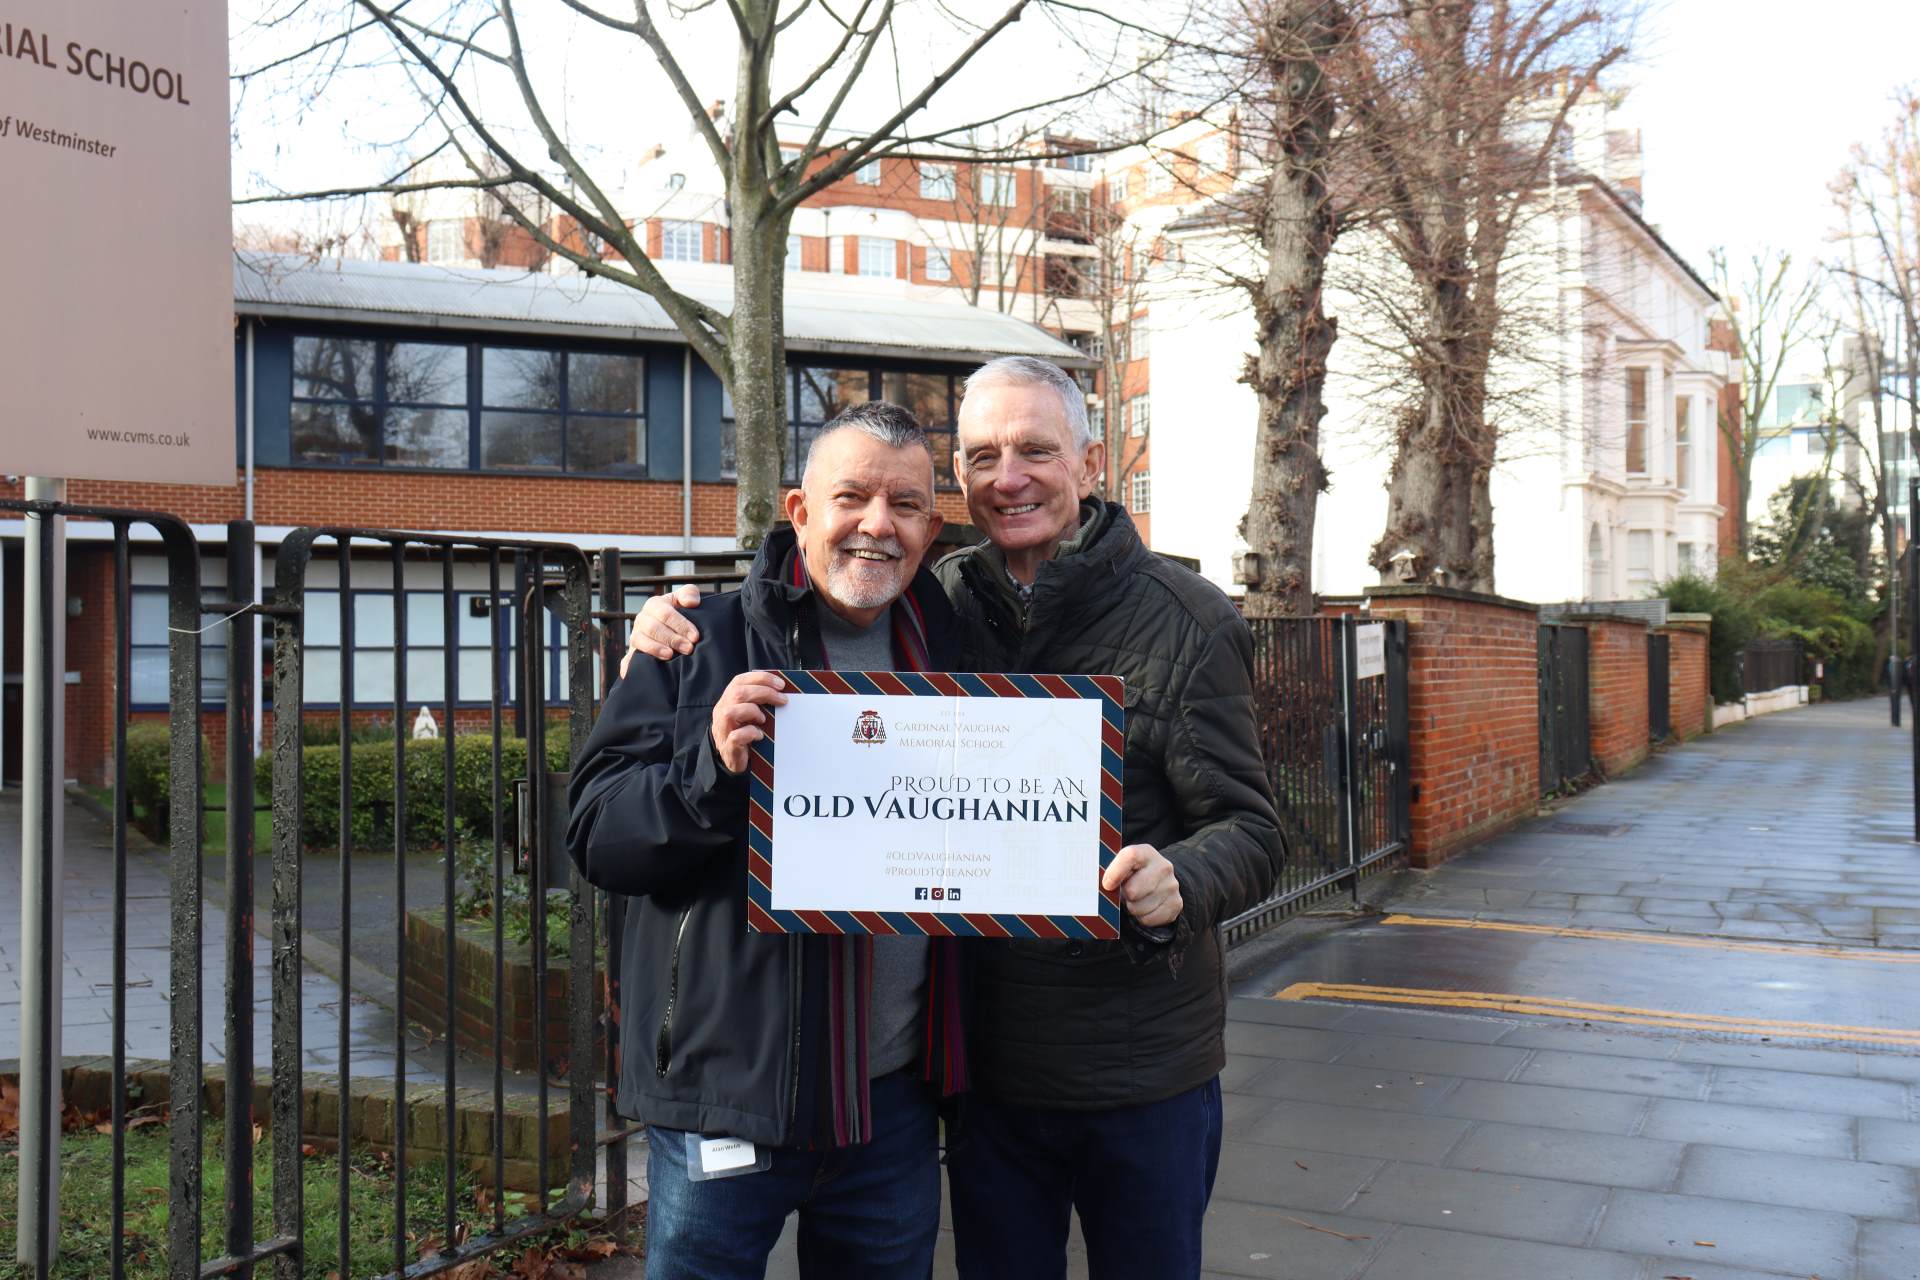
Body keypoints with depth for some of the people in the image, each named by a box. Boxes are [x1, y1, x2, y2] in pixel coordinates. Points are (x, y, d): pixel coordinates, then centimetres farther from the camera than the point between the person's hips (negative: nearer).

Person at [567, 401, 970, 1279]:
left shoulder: (947, 650, 10)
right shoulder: (700, 642, -3)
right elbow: (595, 834, -8)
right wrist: (710, 769, -26)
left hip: (895, 1100, 4)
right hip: (728, 1097, -3)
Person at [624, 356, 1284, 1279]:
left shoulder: (1184, 622, -8)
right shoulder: (940, 605, 0)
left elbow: (1251, 832, -9)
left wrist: (1177, 883, -31)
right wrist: (677, 626, -7)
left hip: (1143, 1068, -2)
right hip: (986, 1057, 3)